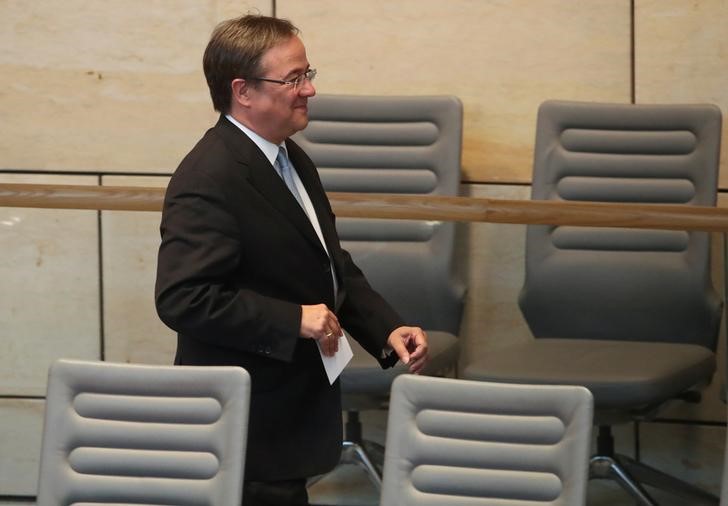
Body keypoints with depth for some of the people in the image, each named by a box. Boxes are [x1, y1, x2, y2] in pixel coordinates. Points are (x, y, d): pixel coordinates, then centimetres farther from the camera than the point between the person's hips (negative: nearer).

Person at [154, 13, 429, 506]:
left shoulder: (292, 159, 10)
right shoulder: (208, 182, -21)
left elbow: (332, 265, 19)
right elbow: (182, 299, -28)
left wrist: (387, 328, 3)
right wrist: (294, 321, -25)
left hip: (295, 408, 10)